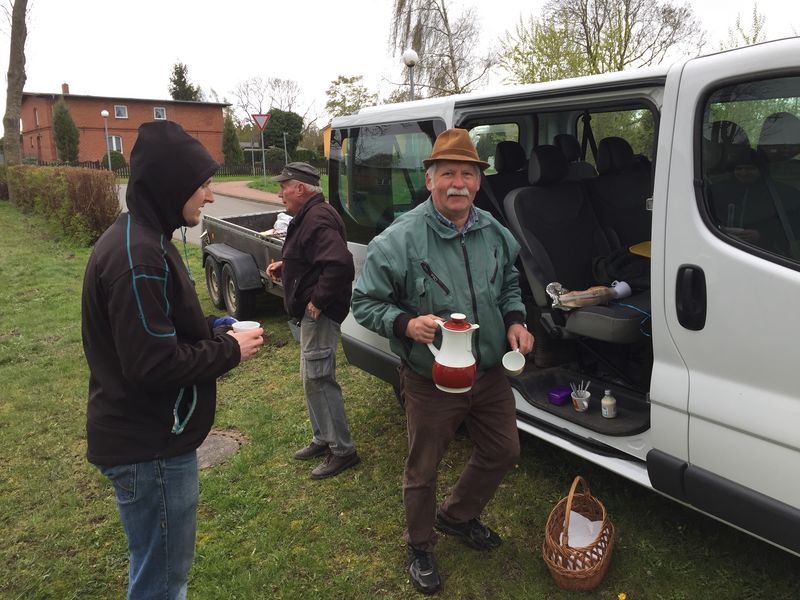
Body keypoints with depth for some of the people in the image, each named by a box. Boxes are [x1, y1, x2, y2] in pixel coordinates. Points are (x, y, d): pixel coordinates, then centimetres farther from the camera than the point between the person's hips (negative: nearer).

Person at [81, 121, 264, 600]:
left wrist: (215, 330, 2)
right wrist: (230, 351, -15)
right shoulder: (137, 257, -25)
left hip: (148, 435, 10)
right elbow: (154, 365, -28)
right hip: (150, 447, -10)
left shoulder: (140, 239, 8)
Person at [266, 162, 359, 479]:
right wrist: (283, 267, 12)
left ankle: (342, 450, 7)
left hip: (320, 313, -11)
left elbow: (339, 263, -35)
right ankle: (323, 439, 32)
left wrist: (319, 300, -26)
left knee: (317, 379, -5)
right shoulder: (309, 216, 15)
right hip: (313, 312, 11)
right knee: (313, 378, 18)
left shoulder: (317, 219, -21)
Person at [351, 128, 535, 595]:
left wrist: (515, 320, -2)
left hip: (490, 375, 6)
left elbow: (509, 286, 16)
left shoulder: (495, 233, 0)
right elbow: (365, 303, -12)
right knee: (424, 470, 12)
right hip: (431, 382, -5)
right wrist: (407, 323, -28)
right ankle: (420, 547, 41)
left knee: (503, 452, 21)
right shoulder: (400, 240, -18)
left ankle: (458, 516, 48)